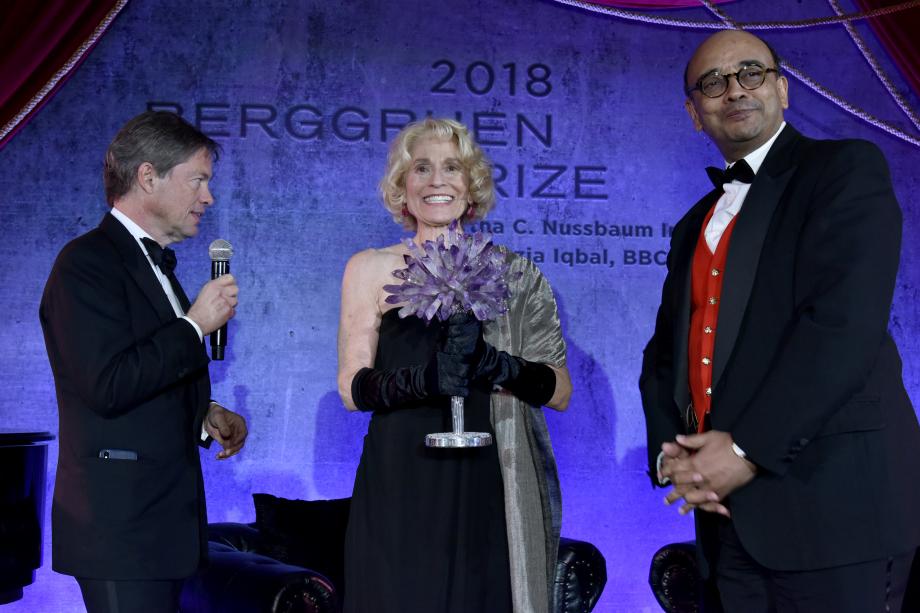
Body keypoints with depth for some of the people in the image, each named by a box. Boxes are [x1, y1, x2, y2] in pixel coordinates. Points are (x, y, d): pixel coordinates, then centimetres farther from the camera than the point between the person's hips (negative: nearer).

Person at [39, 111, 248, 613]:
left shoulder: (152, 264, 18)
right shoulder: (88, 261, -12)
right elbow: (107, 387, -22)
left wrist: (204, 415, 9)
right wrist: (195, 325, -14)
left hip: (159, 519, 9)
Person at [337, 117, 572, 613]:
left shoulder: (514, 274, 8)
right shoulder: (371, 269, 6)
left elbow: (561, 391, 5)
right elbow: (352, 388, 0)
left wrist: (496, 364, -15)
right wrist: (425, 379, -19)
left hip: (490, 494, 1)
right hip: (400, 490, -1)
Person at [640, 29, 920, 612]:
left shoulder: (847, 168, -1)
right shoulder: (696, 226, 21)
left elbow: (845, 322, -14)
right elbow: (664, 354, 17)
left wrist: (747, 450, -17)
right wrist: (671, 455, -3)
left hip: (833, 501, -6)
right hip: (730, 508, 6)